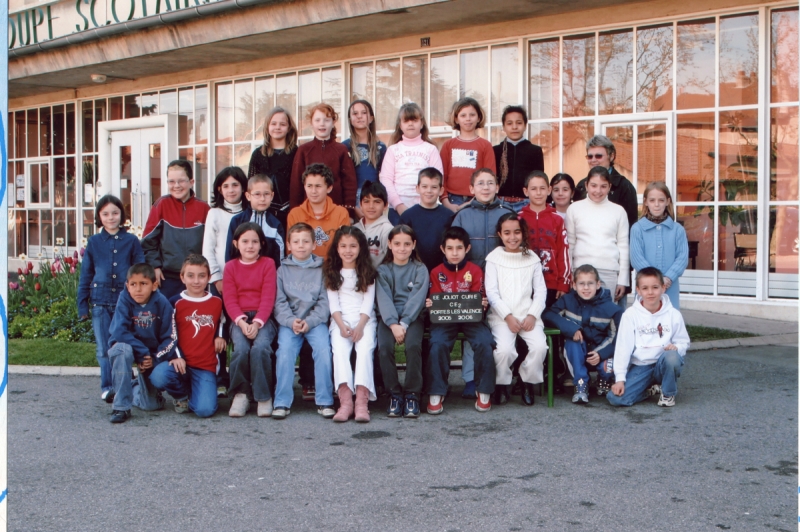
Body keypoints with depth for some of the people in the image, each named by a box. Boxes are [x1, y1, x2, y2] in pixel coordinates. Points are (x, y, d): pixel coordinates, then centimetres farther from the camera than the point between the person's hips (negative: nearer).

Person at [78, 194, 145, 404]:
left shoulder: (131, 241, 3)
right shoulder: (94, 242, 7)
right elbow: (85, 276, 10)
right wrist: (83, 306, 6)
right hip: (100, 302, 1)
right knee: (104, 348, 1)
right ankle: (107, 387, 6)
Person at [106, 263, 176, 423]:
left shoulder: (162, 303, -15)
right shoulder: (124, 301, -17)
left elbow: (170, 338, -12)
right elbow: (119, 332, -24)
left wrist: (155, 359, -23)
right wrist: (142, 354, -28)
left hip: (154, 354, 1)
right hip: (129, 346, -1)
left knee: (151, 404, -7)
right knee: (121, 349, -38)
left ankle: (136, 387, 32)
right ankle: (121, 407, -27)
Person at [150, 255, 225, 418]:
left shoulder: (217, 302, 11)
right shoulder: (176, 303, 4)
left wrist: (220, 337, 6)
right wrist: (176, 357, -14)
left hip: (206, 367, 0)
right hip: (181, 363, 0)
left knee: (205, 410, -23)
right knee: (158, 376, -34)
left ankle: (193, 394, 17)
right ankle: (182, 395, 3)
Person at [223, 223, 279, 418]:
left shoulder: (268, 264, 6)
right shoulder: (231, 266, 11)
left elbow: (268, 298, -2)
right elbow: (230, 300, 3)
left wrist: (257, 323, -16)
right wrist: (241, 322, -14)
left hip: (263, 318, -1)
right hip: (239, 319, 1)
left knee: (260, 347, -29)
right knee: (241, 349, -28)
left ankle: (263, 396, -14)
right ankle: (241, 394, -9)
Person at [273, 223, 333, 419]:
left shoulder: (321, 269, 9)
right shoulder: (283, 270, 10)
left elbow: (325, 302, 1)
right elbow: (279, 302, 2)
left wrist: (309, 321, -13)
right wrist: (291, 321, -14)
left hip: (315, 320, 0)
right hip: (289, 321, 0)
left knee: (323, 349, -24)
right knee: (285, 351, -24)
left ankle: (324, 401, -15)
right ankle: (282, 402, -17)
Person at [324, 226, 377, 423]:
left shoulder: (367, 272, 11)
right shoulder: (332, 272, 13)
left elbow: (368, 302, 2)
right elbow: (333, 303, 5)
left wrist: (360, 326, -13)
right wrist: (341, 325, -11)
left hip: (364, 319, 0)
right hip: (340, 320, 1)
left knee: (365, 348, -29)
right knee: (339, 348, -29)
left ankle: (362, 400, -39)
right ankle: (345, 400, -39)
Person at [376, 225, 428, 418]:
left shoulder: (420, 269, 7)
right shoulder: (383, 270, 9)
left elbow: (417, 299, -5)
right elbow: (383, 299, -4)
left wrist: (404, 324, -18)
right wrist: (393, 324, -20)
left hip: (413, 316, -1)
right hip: (388, 317, 1)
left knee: (413, 345, -30)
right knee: (384, 346, -28)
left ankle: (412, 394, -17)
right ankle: (394, 394, -14)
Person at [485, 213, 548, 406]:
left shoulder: (532, 258, 12)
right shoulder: (494, 258, 6)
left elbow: (540, 290, 7)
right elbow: (491, 292, -2)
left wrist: (533, 315, -8)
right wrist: (508, 316, -12)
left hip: (528, 315, 2)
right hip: (501, 316, -2)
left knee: (539, 345, -25)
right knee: (504, 348, -29)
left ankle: (529, 382, 0)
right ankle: (502, 385, -2)